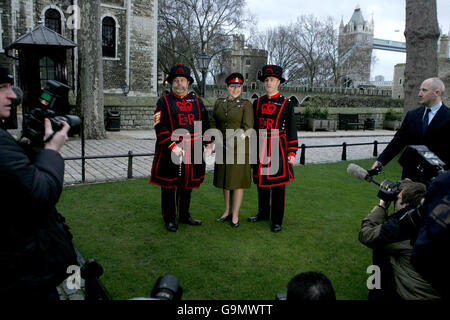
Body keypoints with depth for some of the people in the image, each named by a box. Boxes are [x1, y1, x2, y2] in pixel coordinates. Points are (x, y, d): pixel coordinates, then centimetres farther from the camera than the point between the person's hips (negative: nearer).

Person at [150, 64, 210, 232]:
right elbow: (160, 128, -10)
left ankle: (184, 216, 30)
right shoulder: (164, 101, -2)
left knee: (187, 185, 14)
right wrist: (173, 146, -19)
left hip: (192, 152, 4)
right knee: (169, 186, 5)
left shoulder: (196, 101, 10)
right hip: (169, 151, -3)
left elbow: (205, 124, 16)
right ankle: (169, 219, 19)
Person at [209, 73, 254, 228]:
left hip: (239, 148, -4)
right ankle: (227, 211, 28)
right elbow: (213, 124, 9)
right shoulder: (219, 103, 8)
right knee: (225, 180, 13)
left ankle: (235, 215, 12)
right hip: (222, 148, 4)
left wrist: (233, 142, -19)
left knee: (237, 181, 1)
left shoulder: (246, 104, -5)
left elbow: (247, 127, -12)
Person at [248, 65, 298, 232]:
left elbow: (292, 130, -2)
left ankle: (277, 220, 14)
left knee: (278, 185, 3)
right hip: (260, 149, 4)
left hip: (278, 148, -4)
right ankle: (263, 214, 30)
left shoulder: (286, 103, -1)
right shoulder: (257, 102, 9)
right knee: (261, 183, 13)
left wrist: (292, 152, -7)